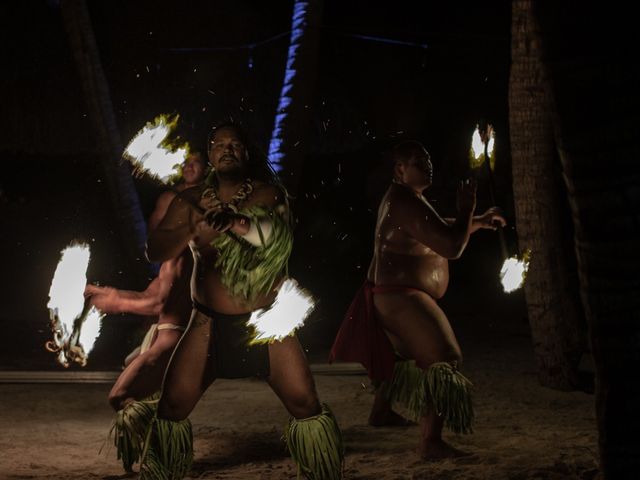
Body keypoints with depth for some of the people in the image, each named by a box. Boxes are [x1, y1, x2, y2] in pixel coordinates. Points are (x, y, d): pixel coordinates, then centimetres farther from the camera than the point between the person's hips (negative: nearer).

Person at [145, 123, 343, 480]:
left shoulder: (268, 194, 0)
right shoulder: (192, 201, 3)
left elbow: (278, 234, -20)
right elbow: (155, 251, -5)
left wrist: (235, 222, -37)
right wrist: (194, 228, -23)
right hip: (209, 323, 1)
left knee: (305, 403, -8)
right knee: (171, 407, -5)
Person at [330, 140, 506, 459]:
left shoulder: (402, 198, 12)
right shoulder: (409, 204, -23)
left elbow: (441, 230, 25)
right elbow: (452, 247, -26)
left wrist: (478, 222, 17)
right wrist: (466, 210, -13)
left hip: (391, 297, 12)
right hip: (403, 298, -12)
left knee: (404, 354, 32)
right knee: (443, 361, -18)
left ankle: (380, 412, 50)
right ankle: (430, 442, -22)